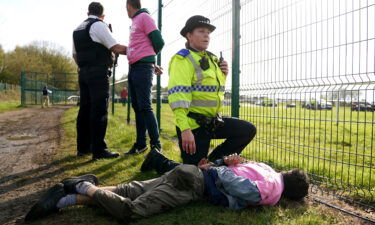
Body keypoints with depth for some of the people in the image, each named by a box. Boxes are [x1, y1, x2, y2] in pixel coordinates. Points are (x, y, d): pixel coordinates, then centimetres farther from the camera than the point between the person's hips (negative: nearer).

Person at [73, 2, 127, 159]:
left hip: (83, 73, 8)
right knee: (99, 111, -9)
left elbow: (75, 54, 25)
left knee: (85, 109, 9)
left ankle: (83, 147, 13)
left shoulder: (78, 29, 19)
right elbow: (116, 48, -11)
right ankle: (99, 150, -10)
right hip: (98, 73, -8)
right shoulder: (98, 25, -6)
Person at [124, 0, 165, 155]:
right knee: (137, 107, 8)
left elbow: (159, 42, -8)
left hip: (142, 67, -9)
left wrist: (148, 58, 8)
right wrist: (152, 64, 14)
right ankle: (140, 144, 14)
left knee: (145, 107, -12)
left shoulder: (144, 17, -3)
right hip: (133, 68, 9)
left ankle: (156, 145, -7)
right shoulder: (135, 22, 22)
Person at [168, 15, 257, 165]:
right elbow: (178, 95, -23)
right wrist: (184, 129, -31)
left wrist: (223, 75, 5)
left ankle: (213, 162, 12)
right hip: (193, 124, -8)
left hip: (213, 121, 8)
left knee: (248, 130, 4)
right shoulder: (183, 59, -12)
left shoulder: (212, 59, 14)